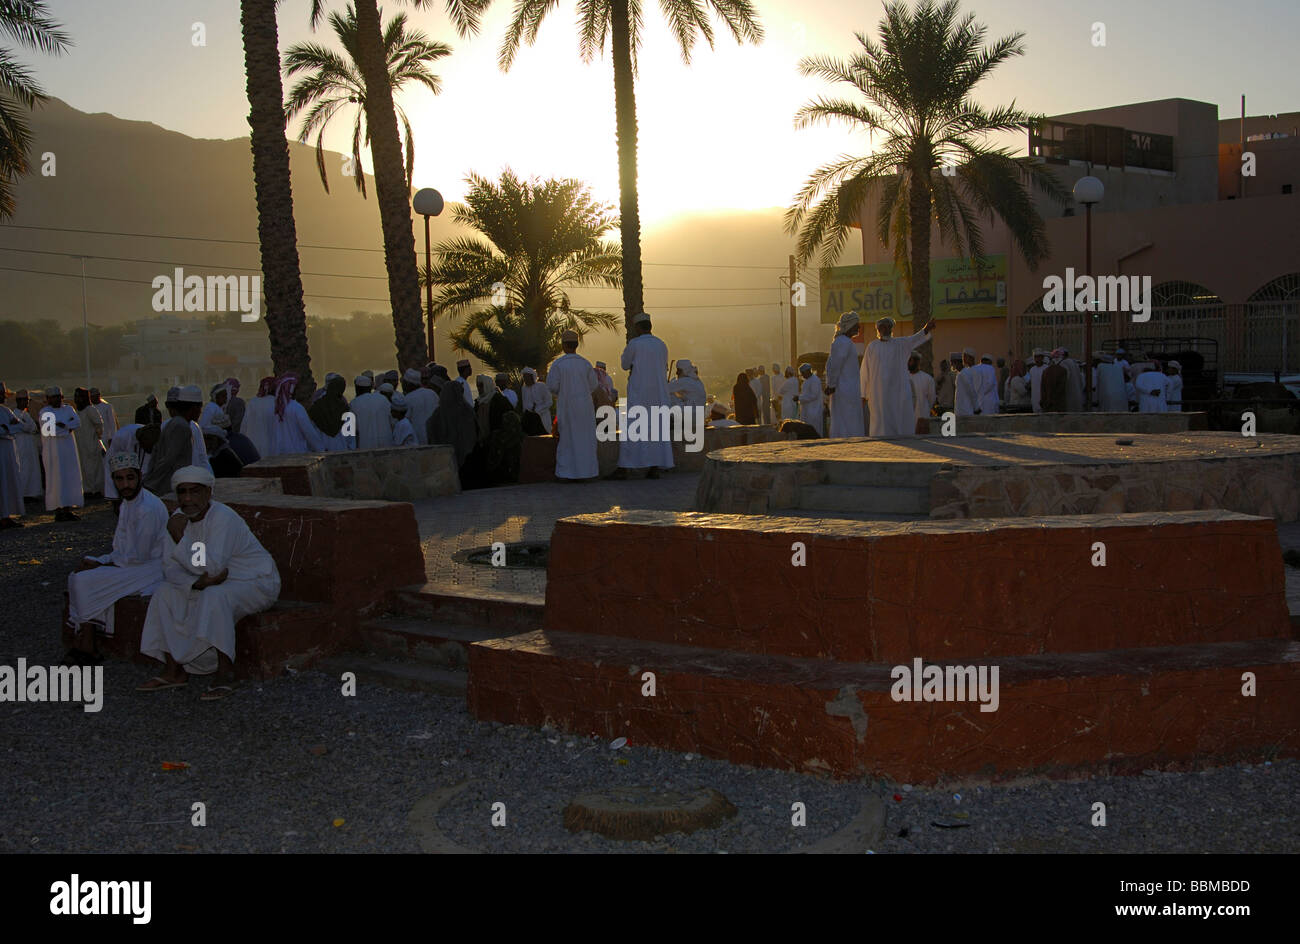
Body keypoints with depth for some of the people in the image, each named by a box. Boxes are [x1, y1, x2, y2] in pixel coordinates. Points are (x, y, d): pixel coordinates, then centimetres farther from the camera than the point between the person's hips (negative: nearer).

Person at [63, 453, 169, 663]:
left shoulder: (148, 508, -22)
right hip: (132, 561, 10)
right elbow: (121, 548, 14)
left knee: (86, 581, -15)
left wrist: (103, 564, -9)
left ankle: (86, 647, -1)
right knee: (77, 576, 1)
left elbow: (138, 556, -20)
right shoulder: (127, 504, 9)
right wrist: (97, 562, -3)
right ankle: (82, 643, -4)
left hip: (150, 568, -10)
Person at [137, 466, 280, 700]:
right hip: (215, 582, 8)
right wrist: (196, 583, -23)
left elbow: (212, 568, -33)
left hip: (256, 583, -8)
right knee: (165, 593, -7)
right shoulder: (180, 517, -2)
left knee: (215, 597, -35)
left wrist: (180, 538, -36)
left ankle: (226, 673, -28)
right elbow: (170, 567, -4)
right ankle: (174, 670, -3)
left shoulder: (223, 518, -25)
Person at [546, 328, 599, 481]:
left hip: (565, 407, -2)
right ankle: (583, 470, 9)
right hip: (584, 406, 2)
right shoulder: (586, 363, -2)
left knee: (566, 438, 6)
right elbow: (593, 386, 2)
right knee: (583, 438, 9)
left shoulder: (557, 364, -9)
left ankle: (566, 473, 4)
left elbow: (552, 387, -11)